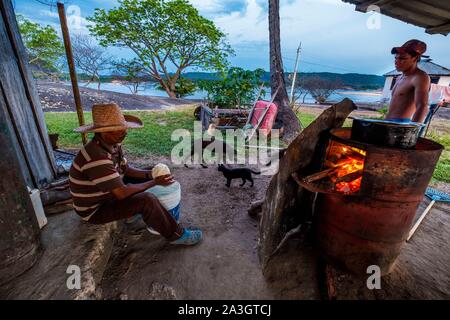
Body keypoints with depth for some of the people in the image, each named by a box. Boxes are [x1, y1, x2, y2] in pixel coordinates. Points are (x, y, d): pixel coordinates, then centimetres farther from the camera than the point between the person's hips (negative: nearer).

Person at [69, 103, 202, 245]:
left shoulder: (113, 144, -8)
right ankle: (177, 235, -7)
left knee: (144, 180, 10)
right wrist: (154, 182, -25)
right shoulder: (97, 157, -36)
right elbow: (121, 193, -35)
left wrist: (150, 174, -12)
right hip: (95, 209, -9)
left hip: (107, 194, 9)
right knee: (147, 201, -26)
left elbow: (126, 169, 3)